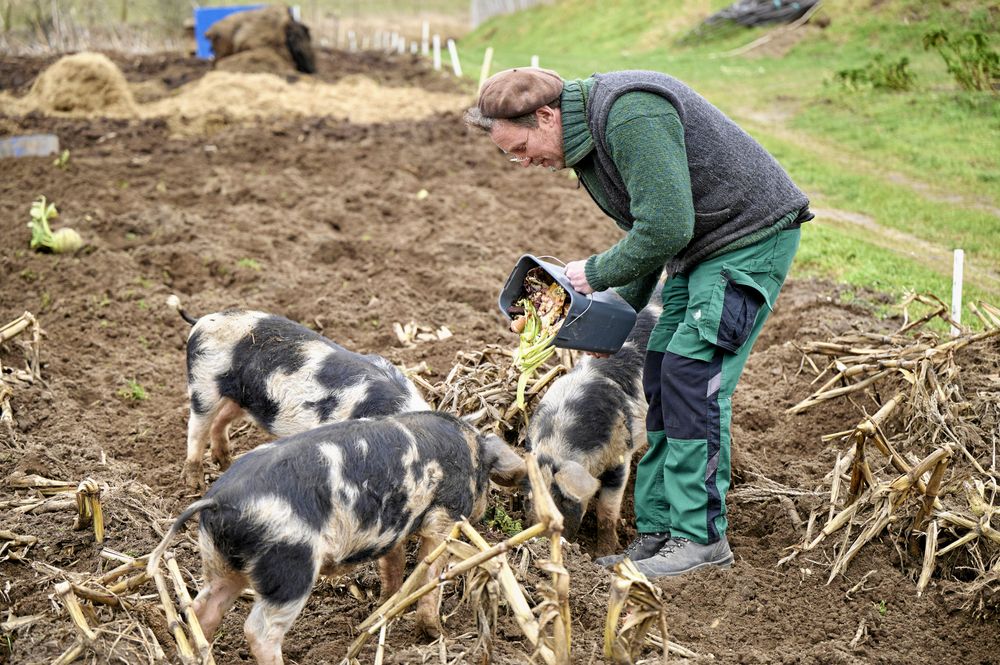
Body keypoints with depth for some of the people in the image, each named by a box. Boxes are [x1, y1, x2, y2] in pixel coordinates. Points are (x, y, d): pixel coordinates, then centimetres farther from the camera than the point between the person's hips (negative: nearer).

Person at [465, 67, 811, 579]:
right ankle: (657, 531, 11)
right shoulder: (585, 134, 6)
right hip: (698, 249, 10)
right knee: (662, 379, 5)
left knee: (692, 374, -15)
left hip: (753, 235, -10)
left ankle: (701, 537, -8)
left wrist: (597, 273, -16)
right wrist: (625, 304, 10)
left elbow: (666, 227, -30)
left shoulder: (630, 115, -26)